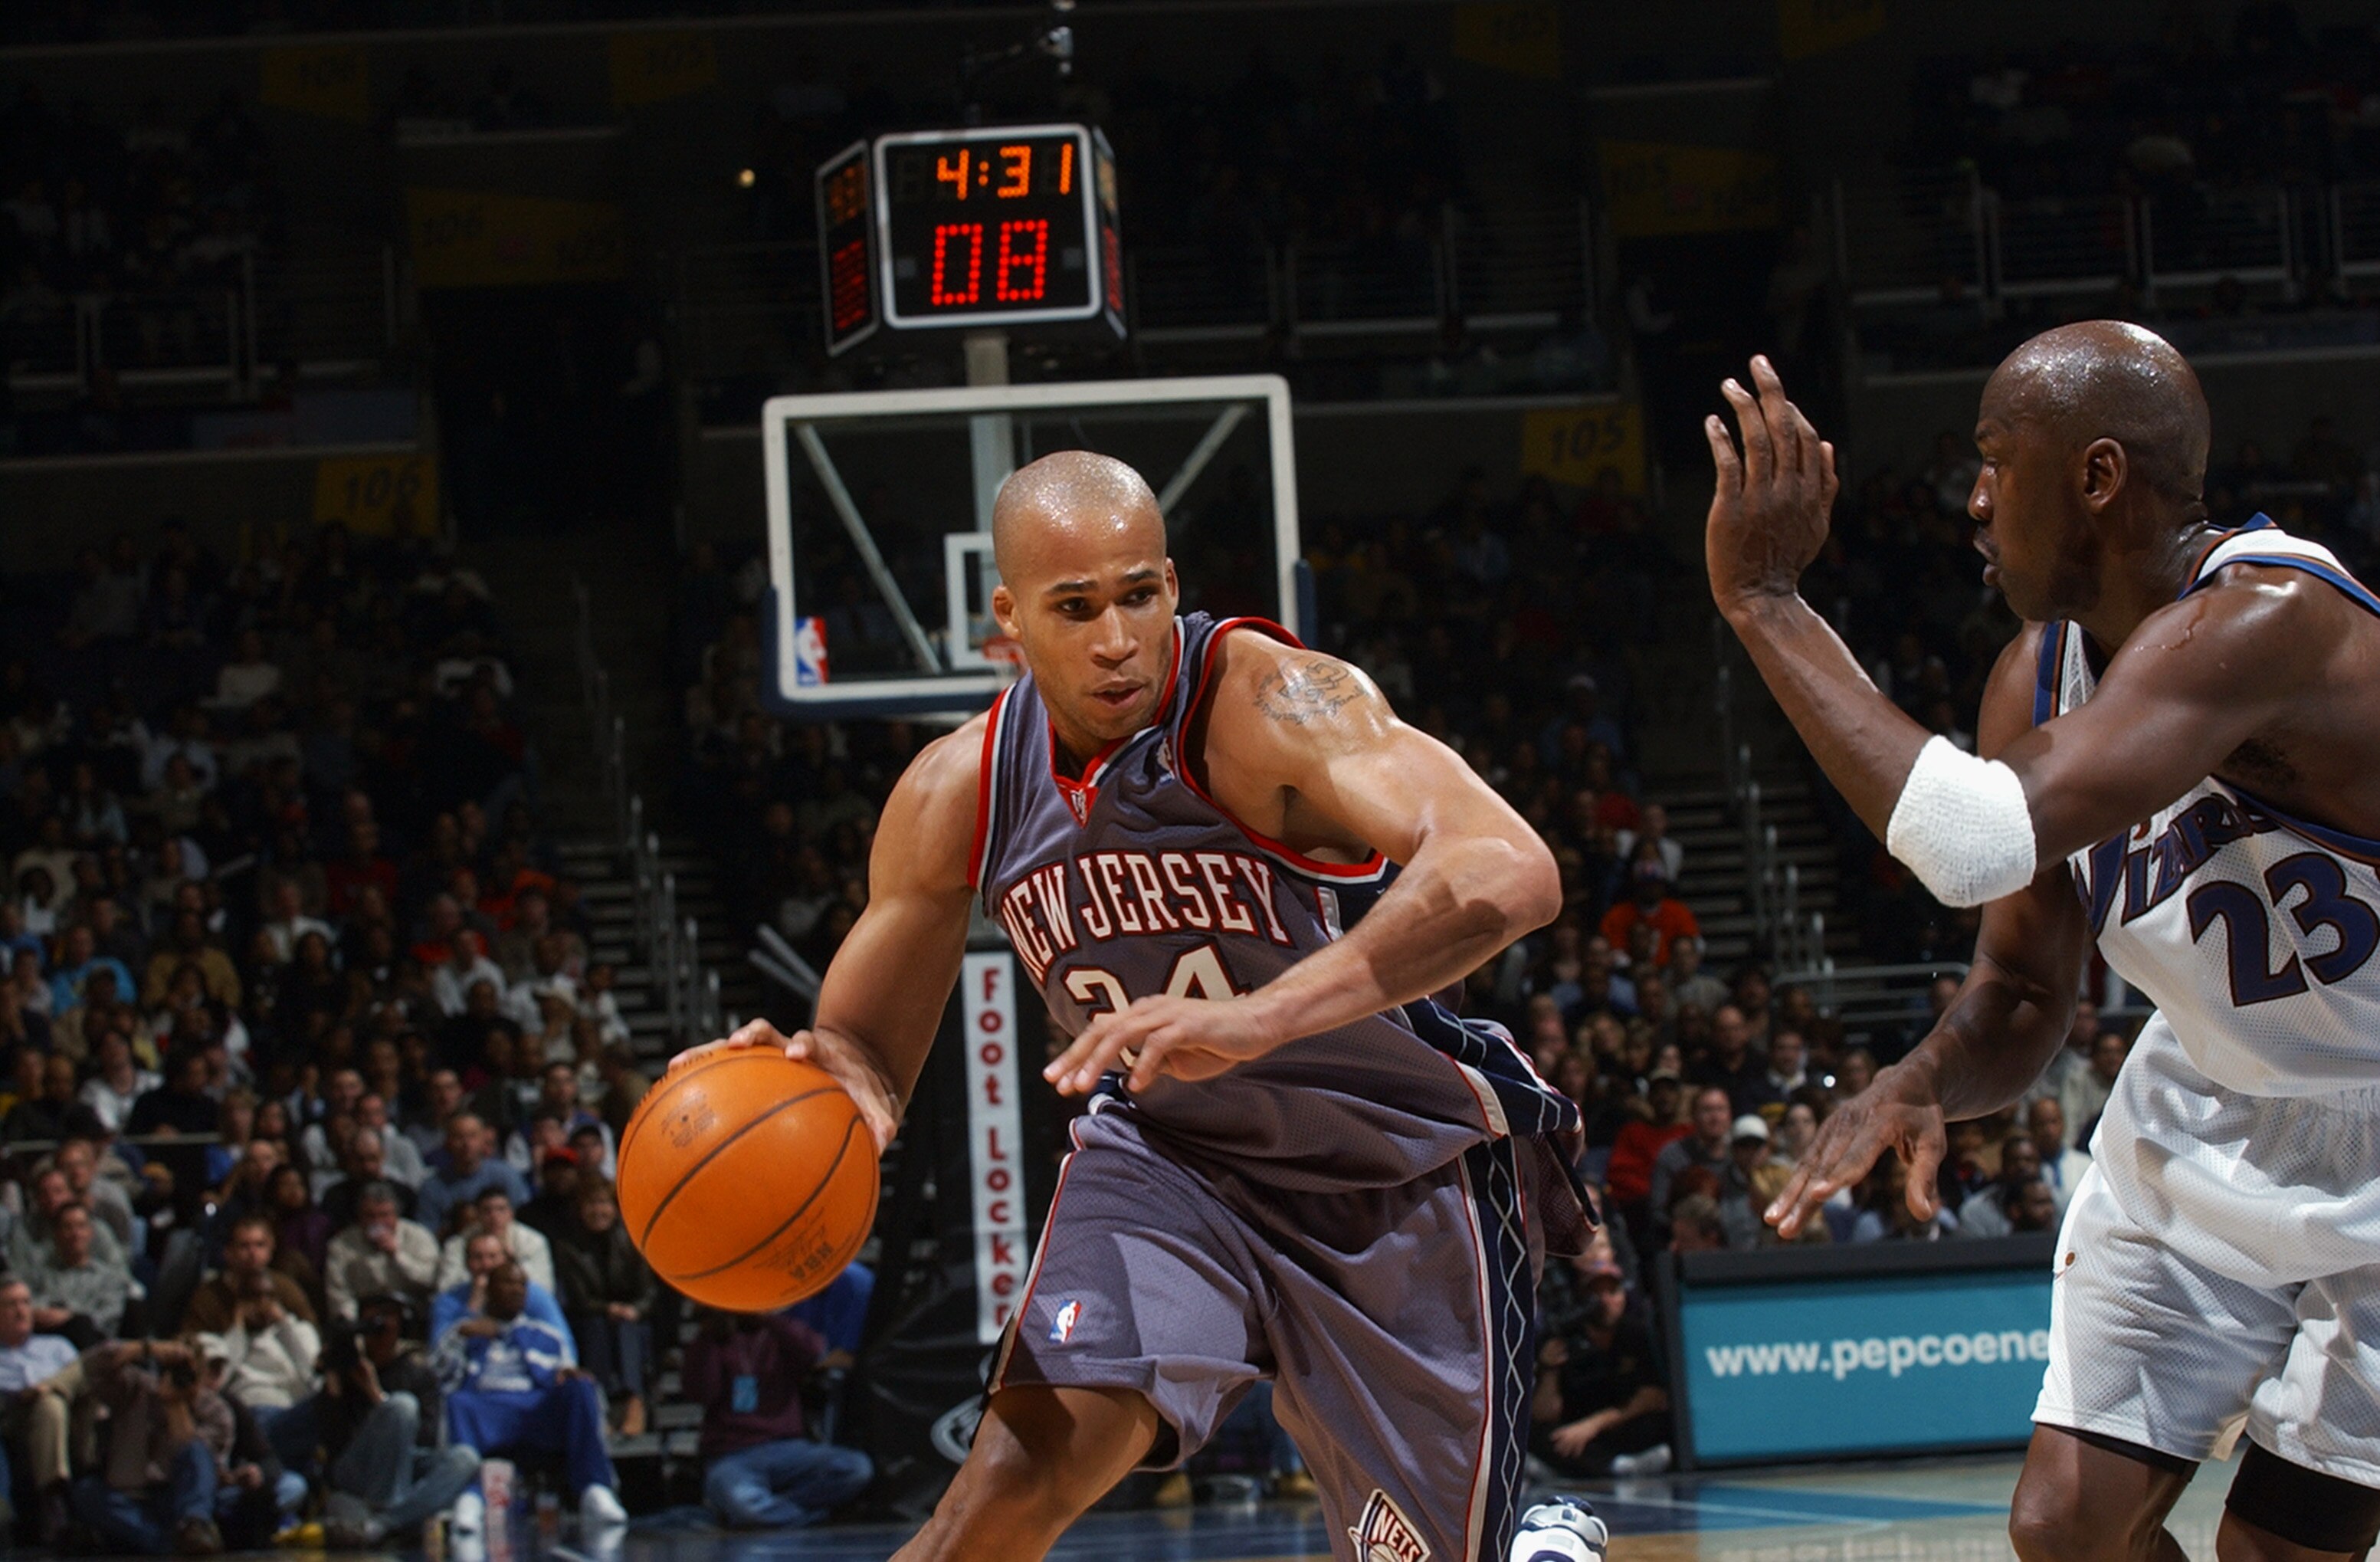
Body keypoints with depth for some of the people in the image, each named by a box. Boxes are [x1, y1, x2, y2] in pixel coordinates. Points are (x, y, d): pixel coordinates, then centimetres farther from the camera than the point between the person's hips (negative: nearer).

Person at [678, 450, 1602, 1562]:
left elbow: (1511, 874, -44)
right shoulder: (958, 795, -11)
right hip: (1168, 1157, 3)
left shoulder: (1269, 701, -28)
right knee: (1029, 1460, -22)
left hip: (1405, 1177, -3)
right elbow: (868, 1047, 0)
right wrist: (822, 1076, -27)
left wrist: (1260, 1018, -56)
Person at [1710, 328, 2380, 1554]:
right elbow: (2021, 996, 1)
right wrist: (1919, 1086, -24)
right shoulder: (2041, 675, -5)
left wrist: (1764, 599, -36)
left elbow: (1974, 841, -44)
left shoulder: (2262, 624, -33)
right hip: (2202, 1131, 8)